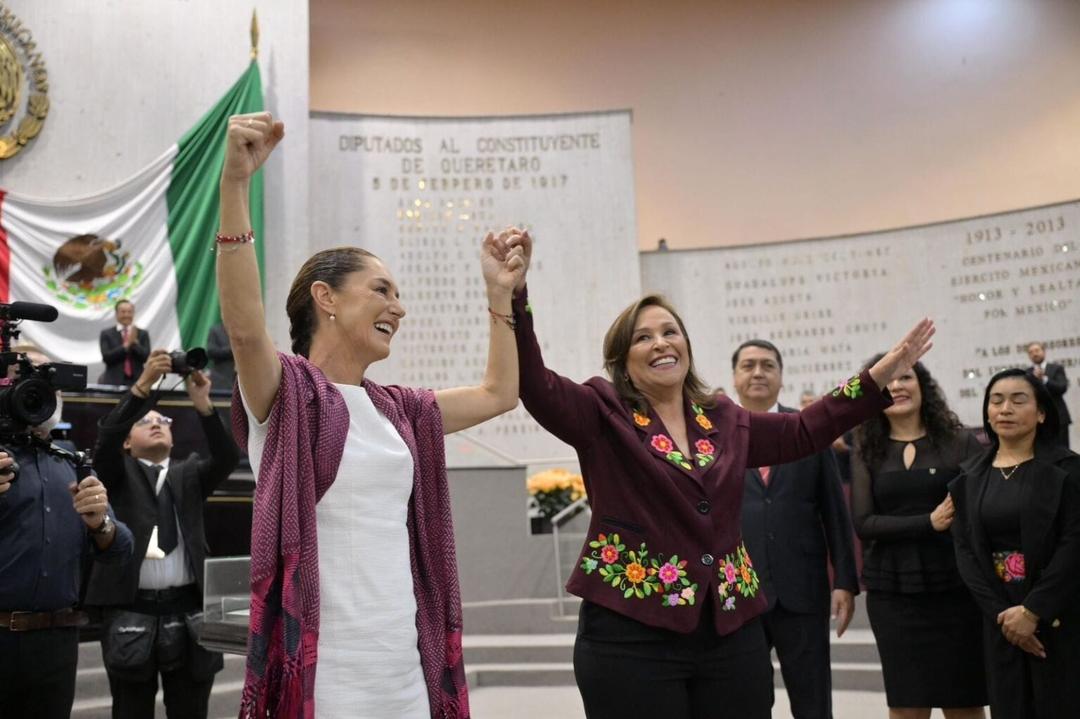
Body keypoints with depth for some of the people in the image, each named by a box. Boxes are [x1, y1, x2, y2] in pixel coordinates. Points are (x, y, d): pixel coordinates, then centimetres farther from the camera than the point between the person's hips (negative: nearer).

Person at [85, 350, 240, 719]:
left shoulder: (189, 473, 14)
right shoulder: (119, 474, 9)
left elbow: (227, 457, -5)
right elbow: (106, 437, -11)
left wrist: (203, 404, -19)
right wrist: (143, 385, -23)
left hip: (188, 612, 2)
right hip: (132, 612, -1)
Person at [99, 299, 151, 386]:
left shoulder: (143, 334, 12)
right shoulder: (106, 334, 9)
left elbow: (146, 357, 0)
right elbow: (106, 357, -5)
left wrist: (135, 342, -13)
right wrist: (126, 345, -15)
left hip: (137, 382, 1)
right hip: (113, 382, -1)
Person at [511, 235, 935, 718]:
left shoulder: (725, 421, 13)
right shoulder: (603, 415, -2)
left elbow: (807, 430, 21)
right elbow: (534, 384, -17)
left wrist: (886, 371, 20)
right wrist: (514, 292, -30)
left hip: (732, 633, 5)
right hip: (631, 636, -5)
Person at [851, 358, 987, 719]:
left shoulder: (959, 441, 1)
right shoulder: (866, 452, 4)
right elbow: (863, 523, -5)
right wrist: (928, 523, -15)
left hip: (956, 587, -1)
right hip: (892, 592, 1)